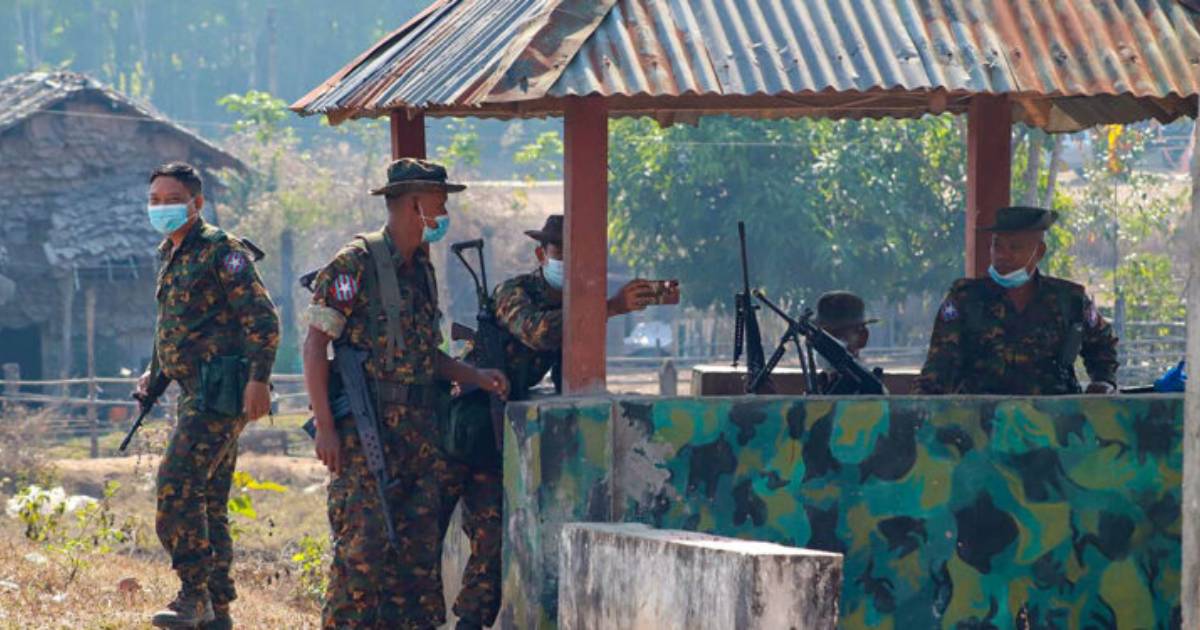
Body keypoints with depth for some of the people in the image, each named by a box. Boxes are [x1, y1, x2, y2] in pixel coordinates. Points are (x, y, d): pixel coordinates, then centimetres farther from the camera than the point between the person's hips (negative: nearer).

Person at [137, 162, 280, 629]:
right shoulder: (169, 257, 18)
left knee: (177, 485, -19)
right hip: (197, 394, 10)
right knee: (206, 502, 10)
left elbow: (263, 319, -15)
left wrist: (258, 379, -24)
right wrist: (156, 372, 21)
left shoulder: (221, 251, -9)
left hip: (220, 391, -10)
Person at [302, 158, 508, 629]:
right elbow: (315, 344, -11)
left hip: (419, 429, 8)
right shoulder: (355, 264, -9)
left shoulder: (422, 270, 16)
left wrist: (475, 377, 10)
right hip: (366, 430, -8)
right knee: (363, 544, -9)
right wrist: (325, 427, -17)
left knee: (420, 546, 8)